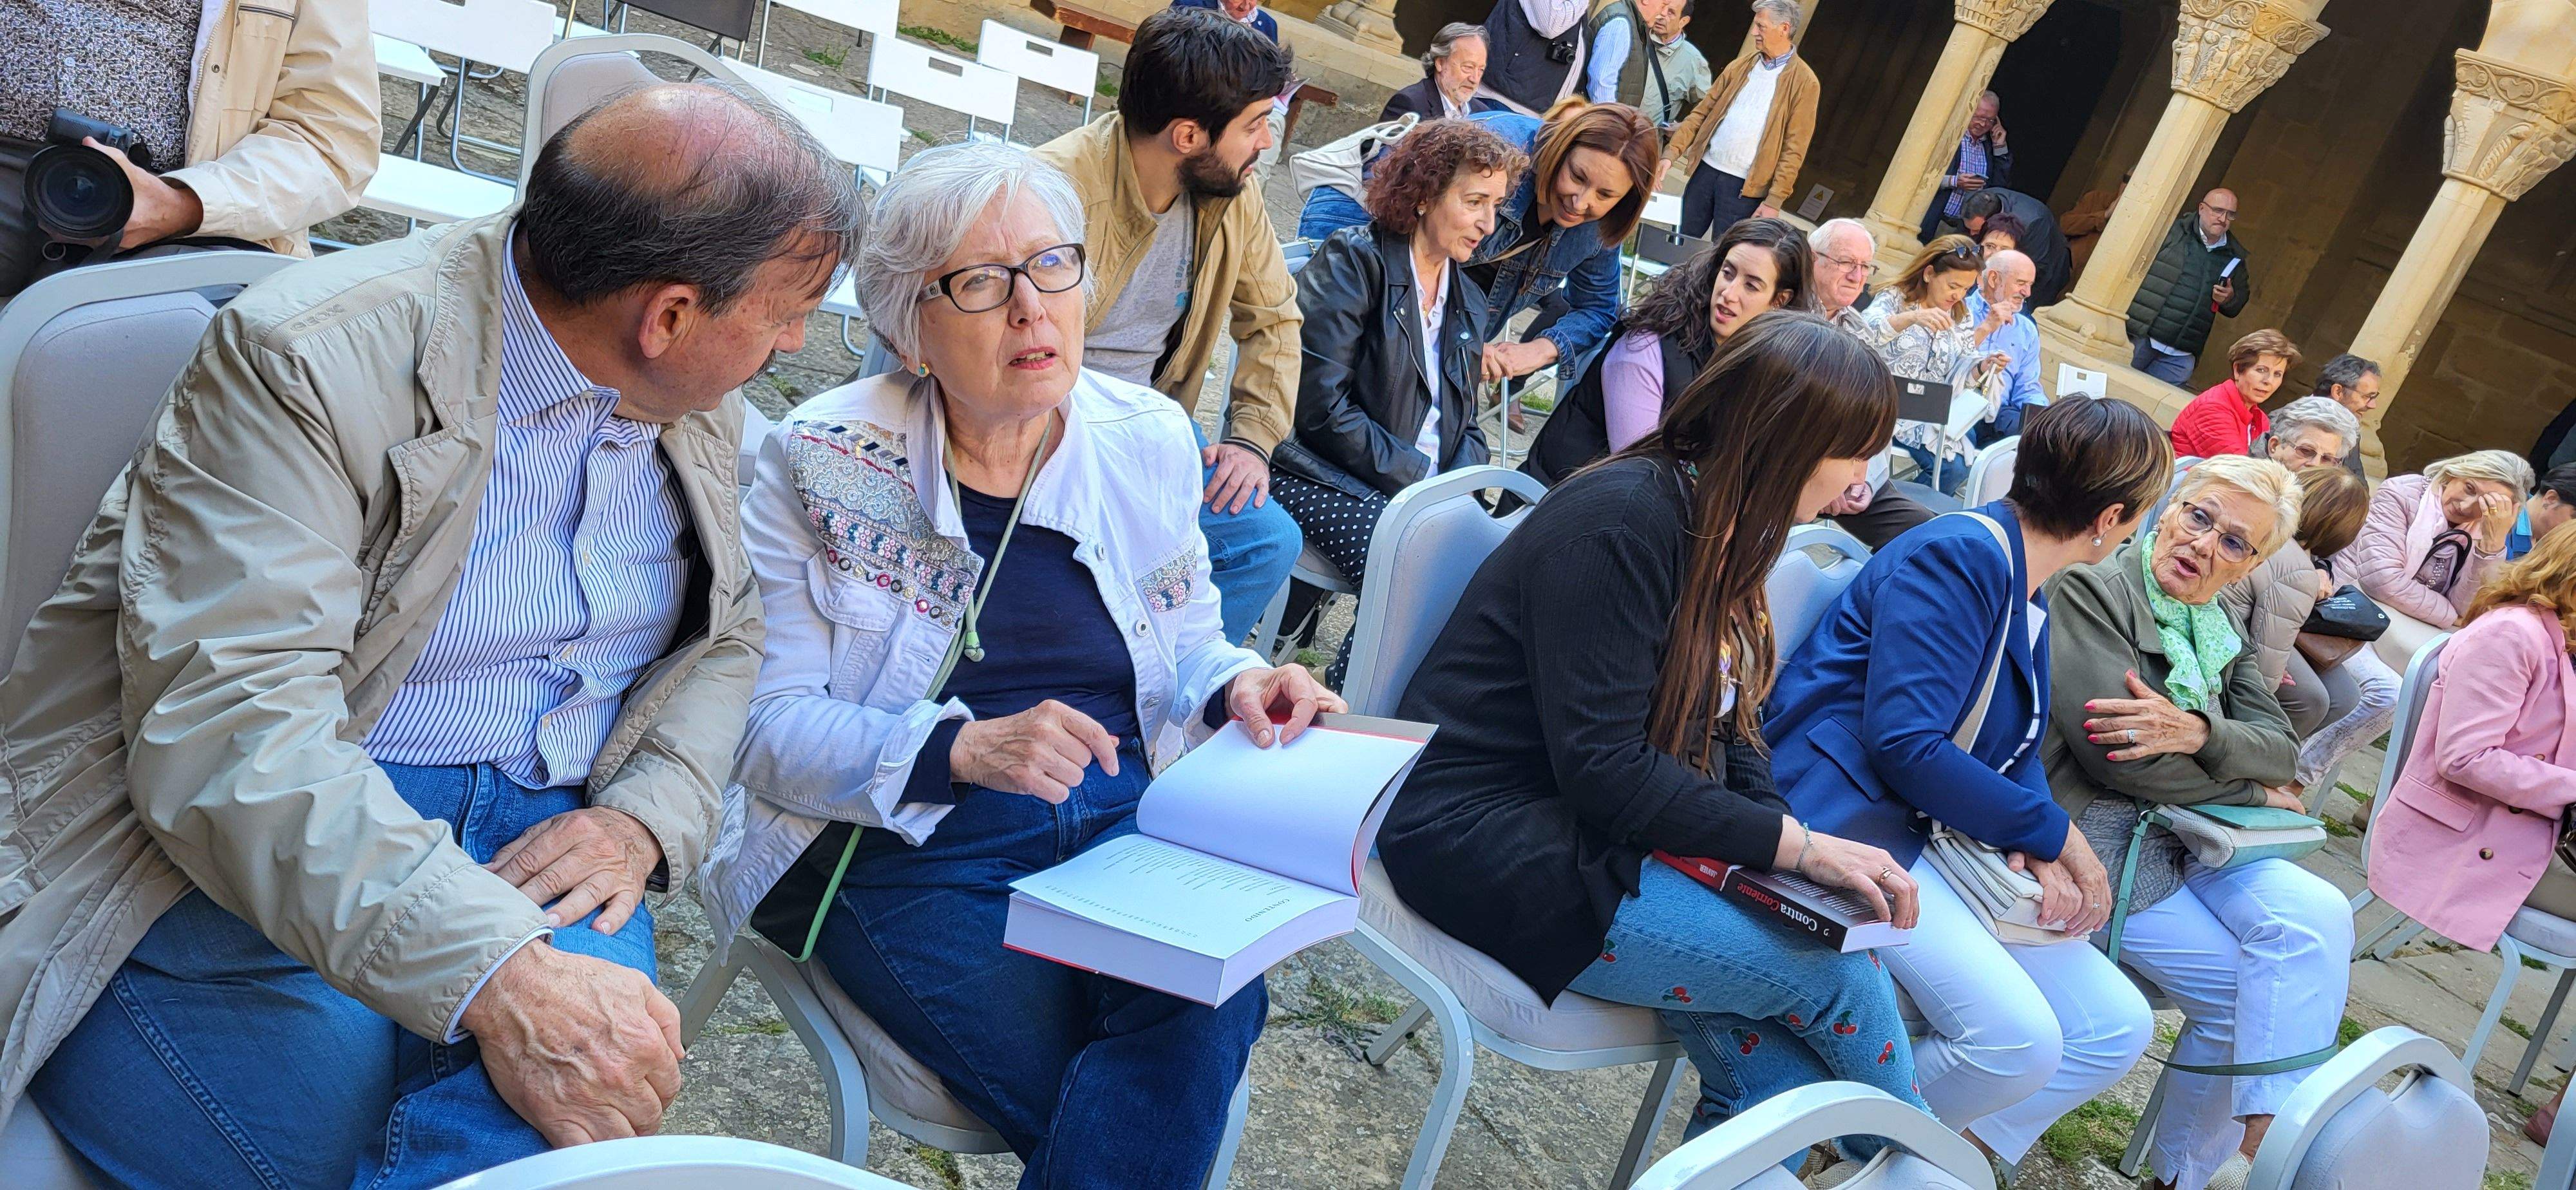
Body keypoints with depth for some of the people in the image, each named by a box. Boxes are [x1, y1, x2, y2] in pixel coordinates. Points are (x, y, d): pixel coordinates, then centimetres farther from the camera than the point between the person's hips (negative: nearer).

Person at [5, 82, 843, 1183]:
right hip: (240, 848, -4)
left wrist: (644, 819, -6)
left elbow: (726, 640, 17)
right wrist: (498, 977, -36)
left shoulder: (698, 401, 6)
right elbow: (227, 735, -25)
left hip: (536, 845, 4)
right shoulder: (315, 356, -16)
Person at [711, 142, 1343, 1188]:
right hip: (899, 846, -3)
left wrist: (1233, 684, -5)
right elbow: (771, 724, -7)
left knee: (1215, 1000, -28)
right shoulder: (824, 463, -4)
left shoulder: (1149, 439, 6)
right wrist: (964, 749, -23)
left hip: (1122, 818, 4)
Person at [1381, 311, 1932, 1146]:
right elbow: (1601, 767, -24)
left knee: (1790, 1075, -11)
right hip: (1490, 841, -9)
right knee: (1829, 973, -14)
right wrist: (1794, 845, -20)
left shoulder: (1720, 529, 11)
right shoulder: (1625, 522, -19)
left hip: (1595, 830, 9)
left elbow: (1727, 736, 10)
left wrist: (1793, 844, -7)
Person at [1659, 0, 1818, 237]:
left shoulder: (1804, 81, -6)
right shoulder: (1741, 65, 9)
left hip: (1744, 185, -5)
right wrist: (1671, 153, -2)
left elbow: (1795, 148, -9)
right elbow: (1702, 112, 9)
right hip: (1706, 168, 5)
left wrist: (1775, 200, -13)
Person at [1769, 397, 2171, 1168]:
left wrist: (2037, 846, -8)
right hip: (1849, 820, -10)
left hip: (1942, 838, 10)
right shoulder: (1958, 557, -15)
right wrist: (2052, 833, -14)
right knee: (2018, 1038, -24)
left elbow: (2017, 748, 15)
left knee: (2117, 1026, 5)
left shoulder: (2029, 596, 15)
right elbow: (1904, 744, -23)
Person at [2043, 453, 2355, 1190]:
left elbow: (2281, 747, 3)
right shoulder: (2090, 589, -10)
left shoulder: (2218, 632, 16)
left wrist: (2199, 734, -20)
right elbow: (2121, 758, -19)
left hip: (2182, 839, 7)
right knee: (2246, 991, -15)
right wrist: (2251, 790, -4)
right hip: (2099, 842, -7)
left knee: (2318, 916, -17)